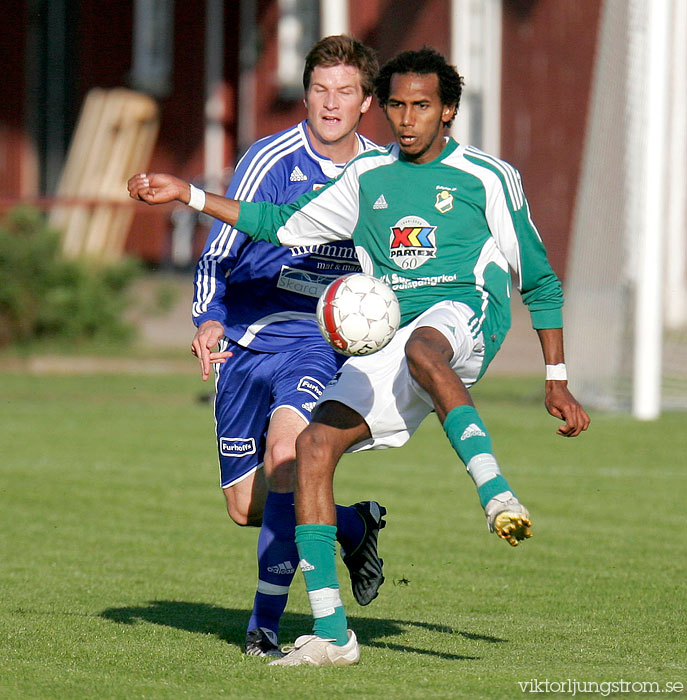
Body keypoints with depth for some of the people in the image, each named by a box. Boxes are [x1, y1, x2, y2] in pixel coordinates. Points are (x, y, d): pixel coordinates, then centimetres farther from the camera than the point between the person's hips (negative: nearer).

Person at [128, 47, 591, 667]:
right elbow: (288, 227, 29)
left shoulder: (489, 178, 9)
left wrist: (557, 382, 9)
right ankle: (330, 633, -13)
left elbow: (540, 280, 13)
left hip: (465, 312, -5)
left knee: (422, 351, -41)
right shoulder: (368, 176, 20)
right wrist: (188, 195, 23)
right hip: (386, 341, 5)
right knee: (314, 443, -15)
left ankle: (498, 496, -56)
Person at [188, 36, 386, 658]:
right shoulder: (271, 161, -6)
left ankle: (266, 622, -19)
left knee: (286, 453, -29)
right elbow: (219, 253, -7)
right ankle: (351, 524, 32)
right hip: (249, 343, 1)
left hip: (323, 344, -1)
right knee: (246, 508, 2)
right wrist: (209, 320, -24)